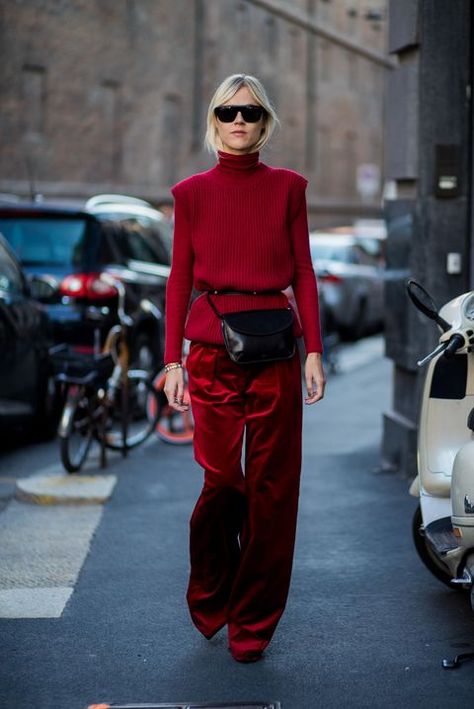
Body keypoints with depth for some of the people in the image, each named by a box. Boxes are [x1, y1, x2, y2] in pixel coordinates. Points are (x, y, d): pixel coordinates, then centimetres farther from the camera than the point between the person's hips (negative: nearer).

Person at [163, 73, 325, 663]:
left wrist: (314, 350, -1)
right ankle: (210, 602, 24)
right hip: (213, 343, -1)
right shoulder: (192, 192, 7)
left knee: (271, 483, 1)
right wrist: (172, 360, 0)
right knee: (222, 478, -2)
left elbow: (303, 271, 6)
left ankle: (253, 623, 14)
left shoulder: (287, 187, 8)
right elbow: (180, 278, 5)